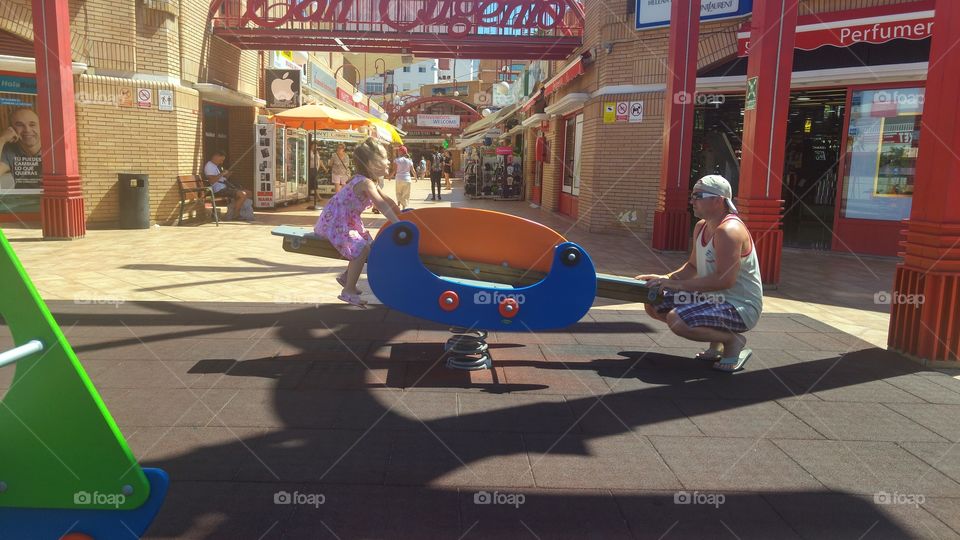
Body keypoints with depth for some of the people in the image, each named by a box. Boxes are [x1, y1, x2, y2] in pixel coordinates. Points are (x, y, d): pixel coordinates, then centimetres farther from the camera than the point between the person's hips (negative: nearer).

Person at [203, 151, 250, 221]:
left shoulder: (218, 166, 22)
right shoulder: (209, 166, -8)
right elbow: (211, 181, -22)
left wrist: (227, 175, 9)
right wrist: (222, 174, -18)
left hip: (226, 187, 10)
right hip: (219, 189, -10)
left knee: (247, 193, 5)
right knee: (243, 195, -23)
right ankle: (234, 214, -9)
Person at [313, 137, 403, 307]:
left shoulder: (369, 182, 10)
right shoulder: (365, 183, -22)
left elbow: (388, 201, 19)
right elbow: (382, 205, -31)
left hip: (347, 222, 11)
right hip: (335, 223, -11)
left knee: (368, 244, 14)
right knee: (361, 248, -25)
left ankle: (346, 277, 29)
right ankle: (348, 291, -16)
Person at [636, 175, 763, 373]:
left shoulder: (729, 230, -23)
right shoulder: (701, 227, 7)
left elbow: (724, 280, -29)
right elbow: (693, 266, 17)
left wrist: (678, 284, -25)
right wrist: (665, 278, -1)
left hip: (740, 306, -10)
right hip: (715, 298, 10)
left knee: (677, 319, -31)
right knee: (654, 304, 10)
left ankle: (733, 341, -4)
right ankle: (717, 338, 13)